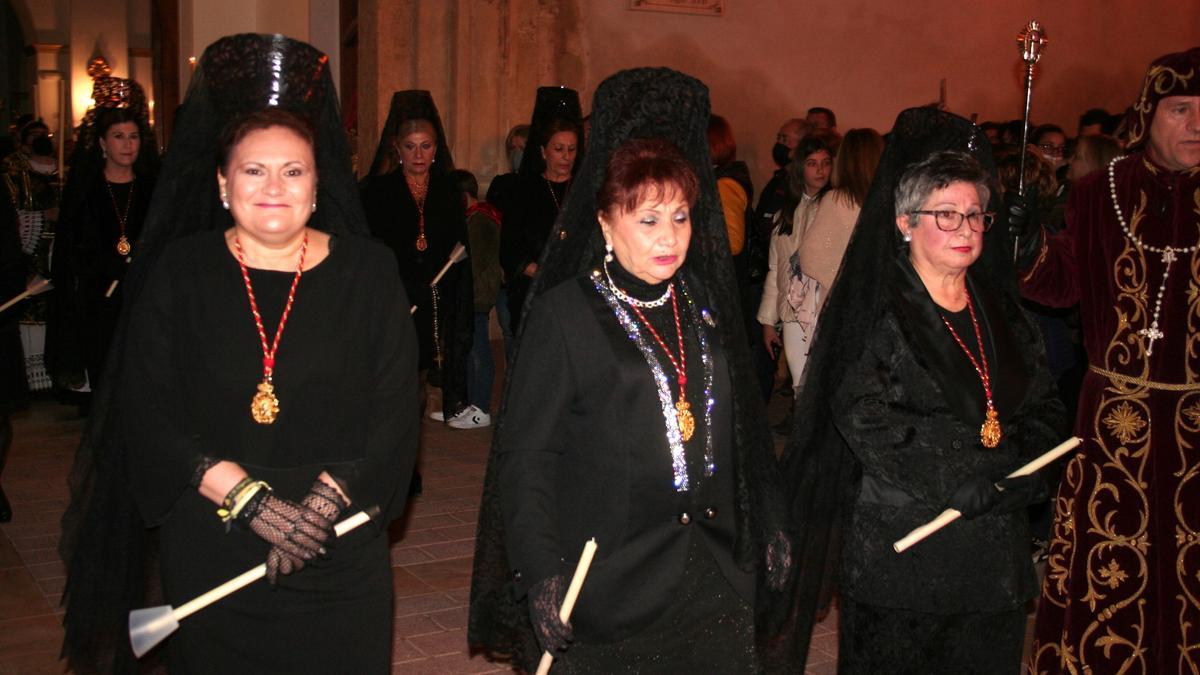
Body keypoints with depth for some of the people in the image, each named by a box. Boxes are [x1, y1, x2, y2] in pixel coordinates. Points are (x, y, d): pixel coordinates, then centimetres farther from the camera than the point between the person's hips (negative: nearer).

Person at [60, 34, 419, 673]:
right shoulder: (177, 275, 0)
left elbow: (395, 410, -4)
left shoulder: (369, 273, 0)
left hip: (339, 552, 0)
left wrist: (321, 505, -14)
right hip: (208, 550, 0)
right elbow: (149, 414, -5)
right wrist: (248, 498, -15)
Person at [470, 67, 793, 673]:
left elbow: (744, 429, 13)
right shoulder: (565, 314, -10)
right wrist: (540, 573, -19)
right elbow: (525, 453, -12)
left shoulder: (705, 304, 6)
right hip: (607, 586, -5)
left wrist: (767, 526, 11)